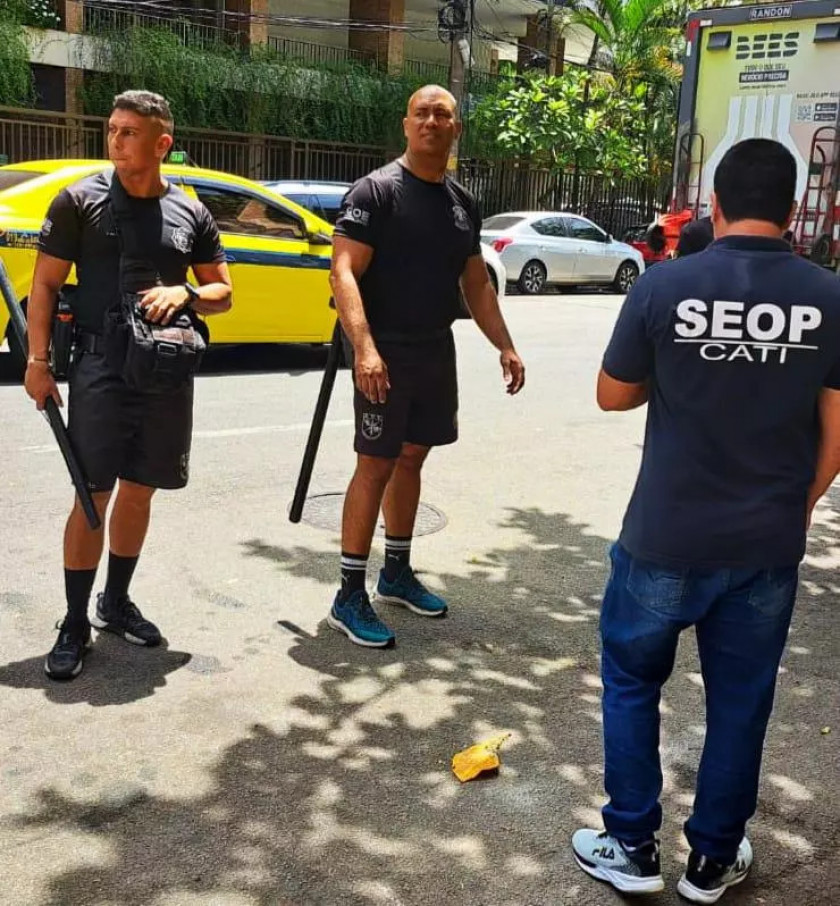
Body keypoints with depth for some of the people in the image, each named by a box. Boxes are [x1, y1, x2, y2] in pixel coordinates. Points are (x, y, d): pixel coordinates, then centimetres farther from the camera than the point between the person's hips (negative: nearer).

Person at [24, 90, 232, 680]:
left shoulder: (191, 214, 6)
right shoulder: (81, 200, -2)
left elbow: (222, 292, 12)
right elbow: (45, 283, 0)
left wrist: (185, 293, -10)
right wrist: (38, 361, -7)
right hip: (100, 370, -3)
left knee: (138, 493, 13)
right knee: (93, 497, -3)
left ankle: (116, 603, 30)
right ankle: (75, 625, 9)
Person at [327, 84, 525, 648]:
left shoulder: (463, 203, 12)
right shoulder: (376, 190, -10)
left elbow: (477, 283, 18)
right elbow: (343, 272, -19)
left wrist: (505, 345, 9)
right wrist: (364, 347, -32)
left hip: (437, 351, 7)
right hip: (386, 352, -7)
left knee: (412, 458, 15)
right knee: (375, 466, -7)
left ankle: (397, 573, 29)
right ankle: (350, 597, 1)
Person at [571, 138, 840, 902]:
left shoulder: (665, 286, -12)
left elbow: (612, 396, -1)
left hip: (668, 538, -2)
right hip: (770, 544, 3)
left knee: (631, 679, 17)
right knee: (740, 702, 17)